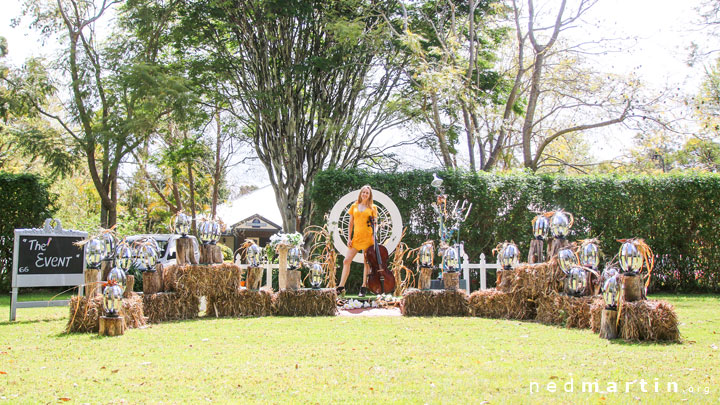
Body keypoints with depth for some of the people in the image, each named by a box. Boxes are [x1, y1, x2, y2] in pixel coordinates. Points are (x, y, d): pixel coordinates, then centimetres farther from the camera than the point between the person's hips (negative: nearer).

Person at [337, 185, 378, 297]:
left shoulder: (373, 208, 6)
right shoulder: (354, 206, 10)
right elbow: (350, 224, 10)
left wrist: (374, 238, -5)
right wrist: (349, 238, 3)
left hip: (368, 238, -2)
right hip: (356, 237, 2)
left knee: (367, 263, 3)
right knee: (346, 261, -4)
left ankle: (364, 288, 11)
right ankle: (341, 286, 2)